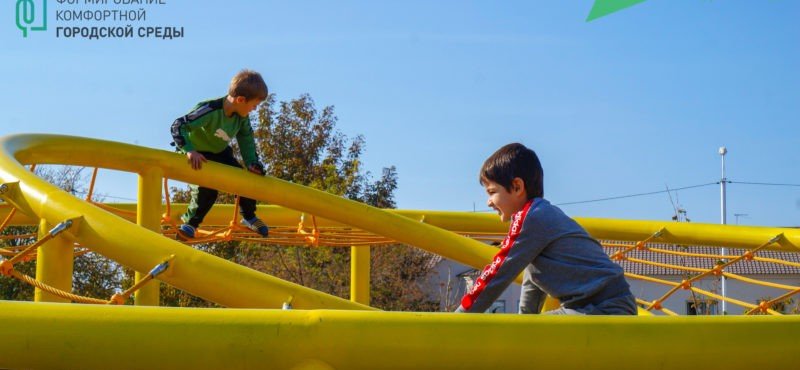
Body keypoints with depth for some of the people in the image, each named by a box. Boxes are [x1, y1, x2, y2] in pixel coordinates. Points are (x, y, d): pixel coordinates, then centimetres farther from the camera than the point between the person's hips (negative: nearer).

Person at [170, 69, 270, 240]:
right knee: (206, 190, -22)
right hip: (197, 155, -7)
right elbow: (178, 126, -38)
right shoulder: (210, 111, -37)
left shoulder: (242, 116, -15)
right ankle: (190, 222, 4)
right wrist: (190, 151, -47)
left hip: (220, 152, 7)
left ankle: (249, 217, 23)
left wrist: (251, 162, -12)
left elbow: (246, 139, 0)